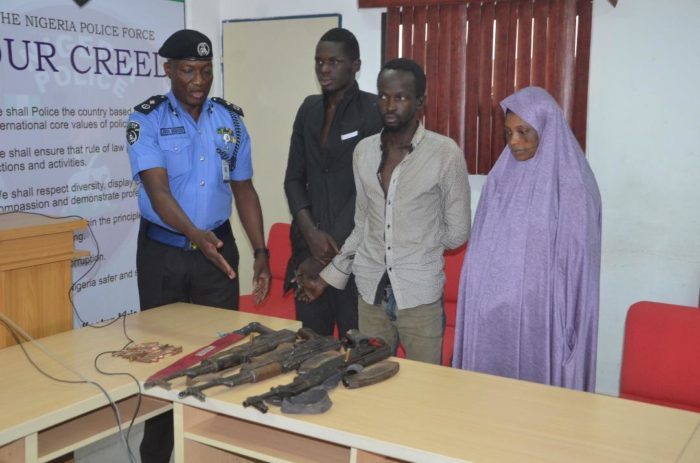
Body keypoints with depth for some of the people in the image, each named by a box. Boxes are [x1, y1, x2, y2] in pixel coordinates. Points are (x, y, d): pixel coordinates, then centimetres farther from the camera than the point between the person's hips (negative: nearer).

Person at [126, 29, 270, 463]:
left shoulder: (231, 119, 4)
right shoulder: (146, 119, -8)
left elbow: (244, 190, 10)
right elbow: (157, 190, -21)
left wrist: (261, 253, 3)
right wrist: (195, 235, -38)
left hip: (220, 247, 3)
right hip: (163, 252, -2)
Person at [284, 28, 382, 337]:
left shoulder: (374, 111, -6)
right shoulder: (309, 110, 12)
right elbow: (294, 178, 10)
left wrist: (333, 249, -12)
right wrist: (310, 233, -6)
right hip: (309, 246, 5)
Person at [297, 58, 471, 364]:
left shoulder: (446, 153, -10)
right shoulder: (363, 151, 5)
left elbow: (457, 233, -3)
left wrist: (414, 246, 5)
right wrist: (328, 276, 10)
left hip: (420, 294, -4)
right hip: (371, 292, 4)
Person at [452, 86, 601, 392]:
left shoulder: (571, 186, -10)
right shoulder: (501, 177, 7)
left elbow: (577, 260, -10)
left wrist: (567, 324, -11)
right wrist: (478, 302, 11)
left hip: (541, 314, -5)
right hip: (492, 310, 5)